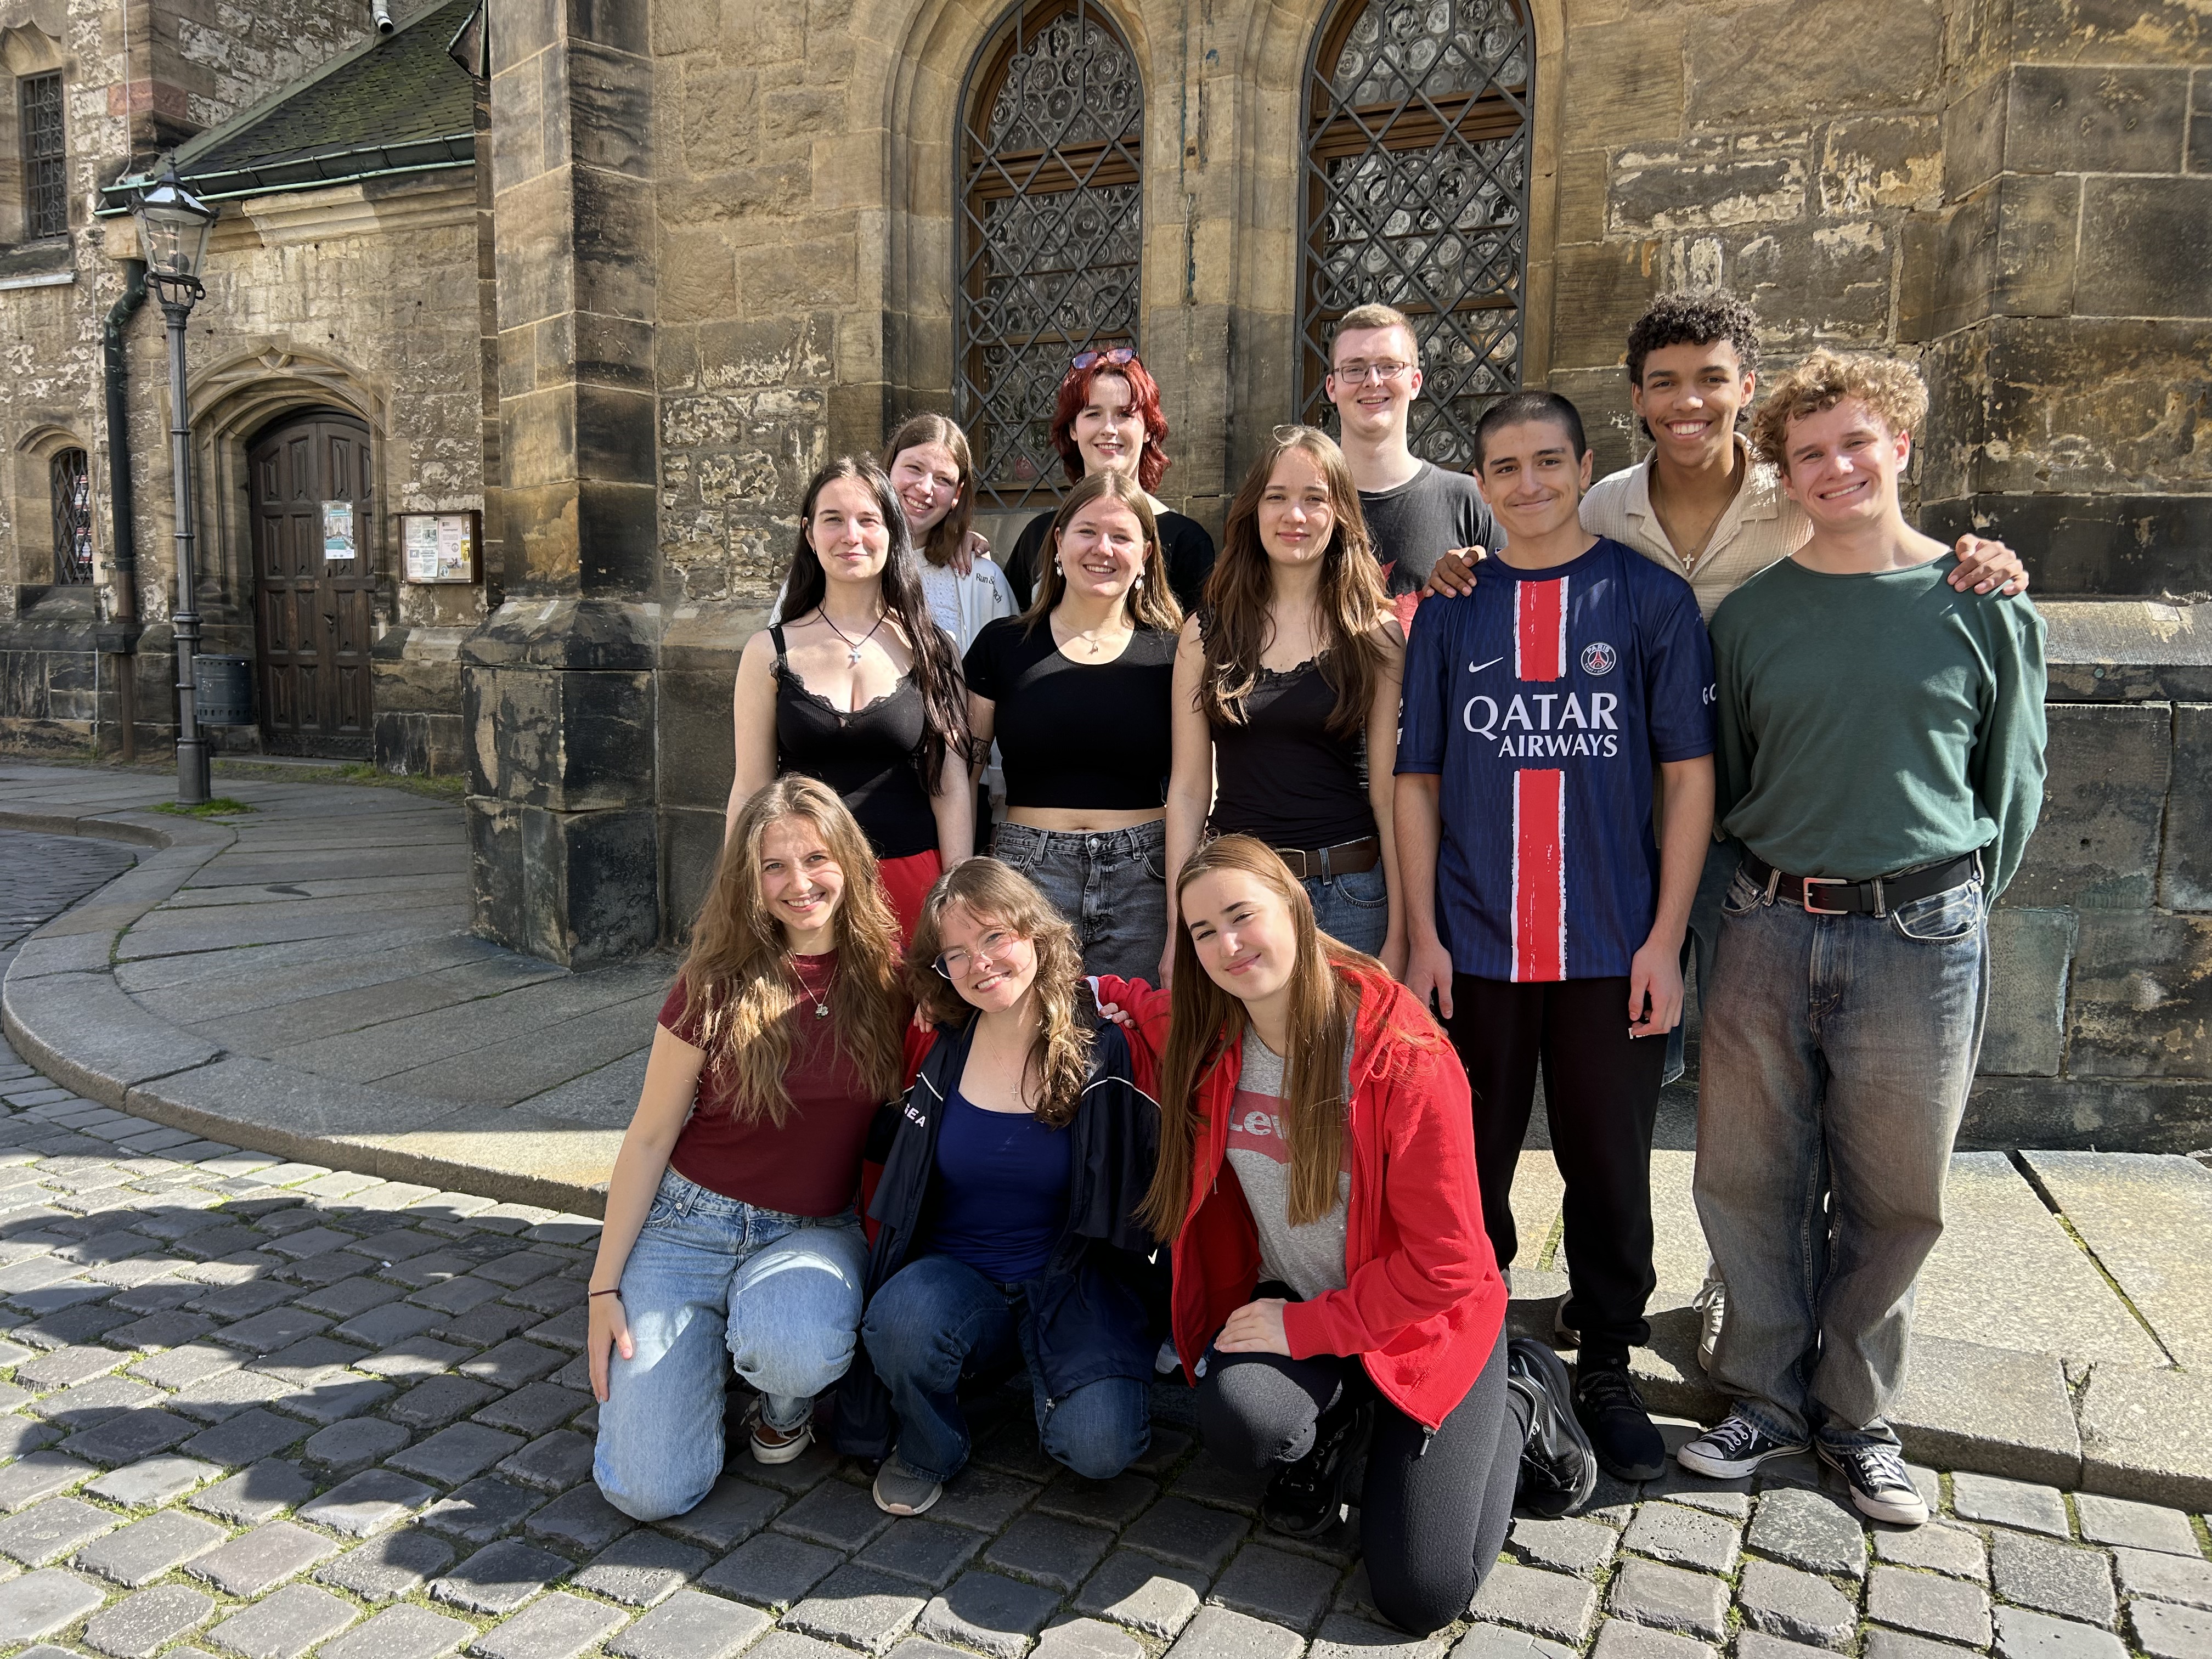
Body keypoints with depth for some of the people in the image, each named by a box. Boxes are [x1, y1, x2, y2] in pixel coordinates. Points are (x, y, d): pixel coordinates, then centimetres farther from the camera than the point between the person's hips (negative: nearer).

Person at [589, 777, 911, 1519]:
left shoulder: (889, 971, -6)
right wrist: (605, 1288, -2)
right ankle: (722, 1339, 18)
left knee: (793, 1353, -36)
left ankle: (785, 1400, 3)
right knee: (650, 1493, -11)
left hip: (817, 1233, 0)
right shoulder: (718, 983, -8)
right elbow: (649, 1137, -2)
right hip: (690, 1225, 0)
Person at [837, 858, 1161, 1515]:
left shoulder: (1106, 1047, -10)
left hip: (1072, 1285, -1)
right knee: (901, 1320, -32)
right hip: (956, 1275, 2)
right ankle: (928, 1452, 2)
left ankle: (1040, 1371, 11)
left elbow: (1153, 1178, -4)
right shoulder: (940, 1052, -3)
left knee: (1101, 1445, -25)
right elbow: (896, 1195, 7)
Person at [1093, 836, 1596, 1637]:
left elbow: (1445, 1261, -20)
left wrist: (1303, 1327, -18)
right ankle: (1335, 1424, 7)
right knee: (1237, 1417, -31)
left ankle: (1518, 1404, 18)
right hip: (1288, 1305, 4)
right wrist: (1089, 993, -3)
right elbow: (1152, 1025, 18)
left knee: (1421, 1598, -8)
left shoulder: (1404, 1056, -25)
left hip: (1420, 1323, -3)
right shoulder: (1206, 1038, -9)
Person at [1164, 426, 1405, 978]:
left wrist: (1399, 932, -6)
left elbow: (1388, 791, -3)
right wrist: (1177, 929, 0)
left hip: (1349, 891, -1)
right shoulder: (1206, 633, 3)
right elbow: (1189, 787, 3)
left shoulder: (1375, 636, 0)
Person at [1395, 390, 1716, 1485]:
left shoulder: (1651, 599, 1)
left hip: (1612, 949, -1)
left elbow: (1690, 778, 1)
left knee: (1611, 1170, 10)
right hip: (1475, 947, 1)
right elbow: (1417, 781, 5)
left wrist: (1665, 939, -6)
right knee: (1468, 1171, 11)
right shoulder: (1449, 609, 5)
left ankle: (1606, 1371, 30)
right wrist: (1423, 936, -1)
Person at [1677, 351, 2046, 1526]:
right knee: (1747, 1177, 7)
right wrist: (1768, 887, 7)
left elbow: (2012, 783, 8)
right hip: (1769, 927, 2)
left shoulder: (1982, 606, 1)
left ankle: (1856, 1413, 29)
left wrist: (1952, 903, 7)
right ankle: (1768, 1395, 26)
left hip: (1922, 936, -1)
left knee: (1890, 1196, 9)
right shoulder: (1751, 614, 5)